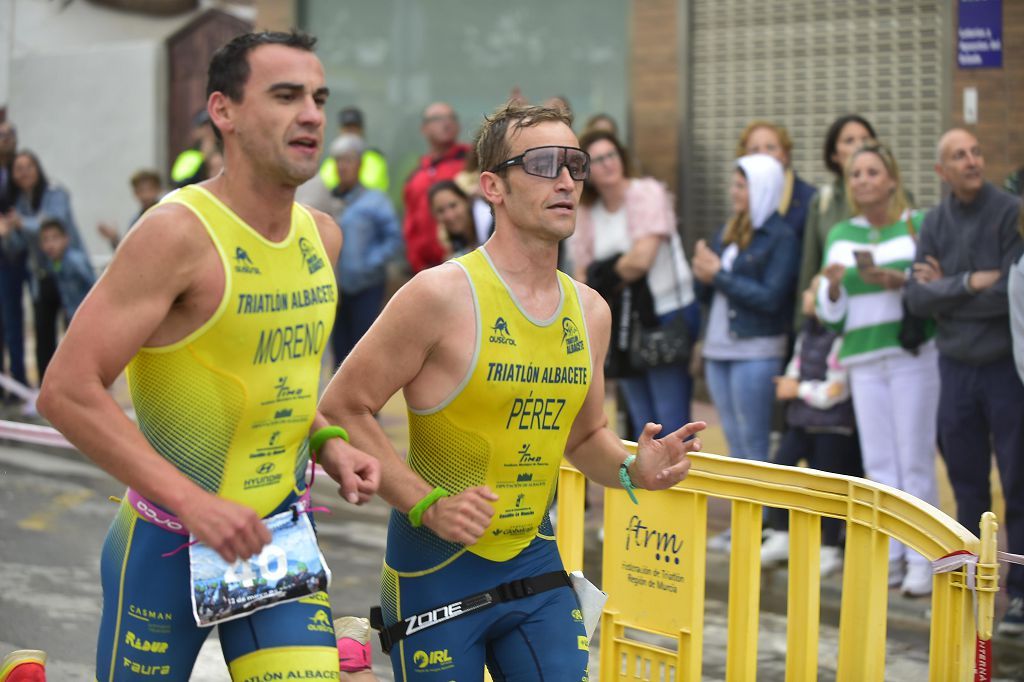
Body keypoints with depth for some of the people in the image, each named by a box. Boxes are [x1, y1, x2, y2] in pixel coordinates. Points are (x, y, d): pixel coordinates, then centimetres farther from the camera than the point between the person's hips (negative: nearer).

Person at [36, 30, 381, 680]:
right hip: (169, 543, -5)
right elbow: (68, 390, -22)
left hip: (281, 532, 6)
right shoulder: (179, 233, -17)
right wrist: (192, 501, -26)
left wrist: (328, 444, 3)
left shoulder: (322, 236, 5)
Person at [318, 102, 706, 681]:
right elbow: (342, 408, -12)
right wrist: (427, 504, -19)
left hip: (535, 564, 6)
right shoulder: (442, 295, -14)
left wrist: (632, 470, -1)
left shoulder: (590, 311, 6)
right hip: (437, 567, -5)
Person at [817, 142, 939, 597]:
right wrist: (833, 286, -8)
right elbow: (830, 314, 12)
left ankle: (922, 559, 0)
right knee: (878, 462, 3)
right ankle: (891, 556, 10)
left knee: (915, 461, -6)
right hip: (864, 359, 4)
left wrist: (900, 281, -18)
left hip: (914, 354, -4)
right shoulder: (840, 235, 13)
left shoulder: (918, 225, 2)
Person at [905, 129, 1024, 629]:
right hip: (956, 366, 4)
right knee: (967, 488, 12)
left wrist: (945, 290, -7)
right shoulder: (935, 222, 6)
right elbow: (916, 296, -2)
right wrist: (969, 283, -16)